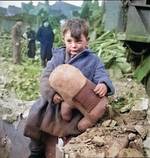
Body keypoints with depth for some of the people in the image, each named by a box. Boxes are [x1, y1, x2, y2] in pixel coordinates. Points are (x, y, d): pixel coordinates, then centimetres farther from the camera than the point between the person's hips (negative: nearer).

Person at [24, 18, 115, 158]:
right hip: (54, 99, 4)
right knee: (34, 116, 3)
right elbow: (45, 77, -3)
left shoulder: (93, 60, -4)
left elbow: (102, 76, -10)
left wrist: (104, 85, -37)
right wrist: (51, 93, -22)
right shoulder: (58, 56, 3)